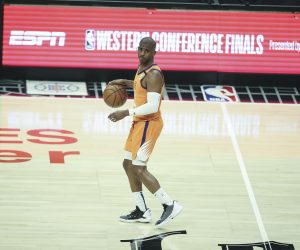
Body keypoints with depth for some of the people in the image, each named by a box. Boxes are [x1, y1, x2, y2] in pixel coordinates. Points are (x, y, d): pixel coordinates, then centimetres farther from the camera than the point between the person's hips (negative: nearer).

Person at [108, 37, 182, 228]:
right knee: (128, 165, 14)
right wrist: (126, 83, 21)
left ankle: (170, 205, -8)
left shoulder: (153, 75, -21)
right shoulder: (142, 68, 9)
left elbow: (152, 106, -28)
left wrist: (126, 113, -26)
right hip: (139, 123, 10)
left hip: (149, 124, -10)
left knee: (139, 169, -12)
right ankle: (142, 211, 20)